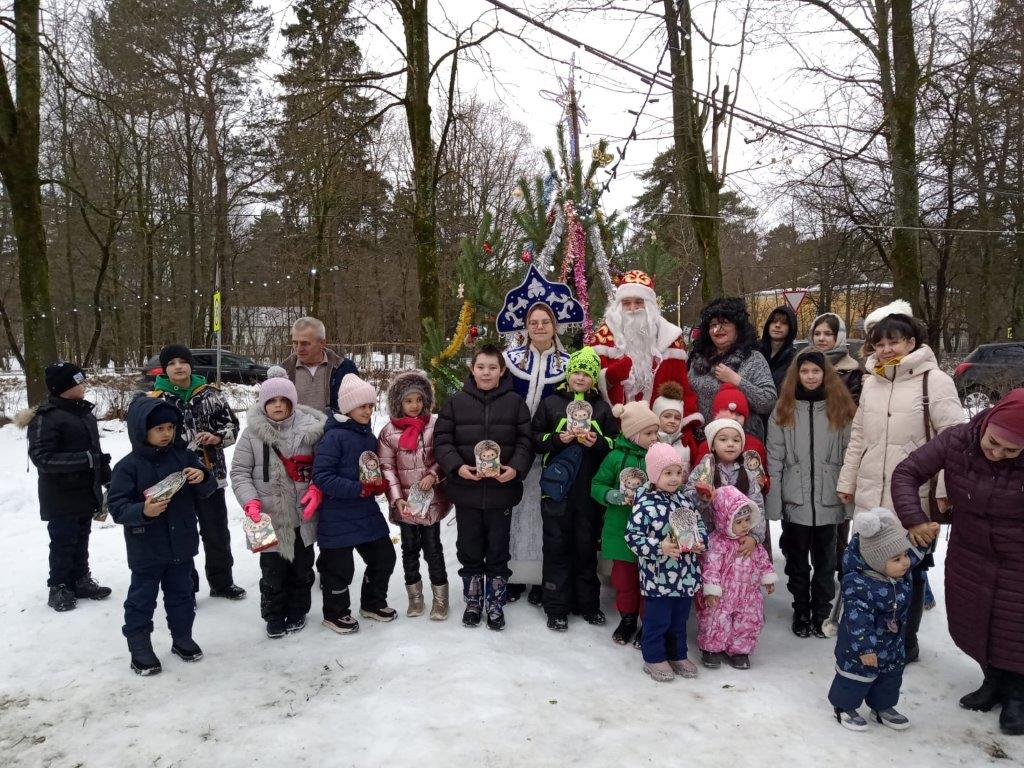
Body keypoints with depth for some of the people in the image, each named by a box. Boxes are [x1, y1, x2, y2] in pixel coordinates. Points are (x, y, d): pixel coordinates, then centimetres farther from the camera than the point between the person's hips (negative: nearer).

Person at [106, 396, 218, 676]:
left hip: (181, 545, 4)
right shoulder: (128, 466, -12)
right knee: (142, 599, 8)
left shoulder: (184, 457, 0)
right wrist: (143, 511, -33)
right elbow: (116, 507, -15)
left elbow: (207, 490, 5)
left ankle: (182, 638, 33)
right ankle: (139, 647, 22)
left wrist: (203, 477, -18)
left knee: (181, 594, 17)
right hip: (146, 550, -4)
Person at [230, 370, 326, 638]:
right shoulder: (252, 433, -7)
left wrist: (316, 489, -12)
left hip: (304, 516, 1)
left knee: (302, 567, 17)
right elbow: (239, 472, -3)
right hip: (269, 518, -1)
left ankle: (297, 611, 38)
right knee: (273, 571, 8)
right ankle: (274, 616, 30)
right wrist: (251, 502, -15)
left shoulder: (310, 428, -7)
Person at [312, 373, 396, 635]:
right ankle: (335, 613, 27)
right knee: (340, 566, 4)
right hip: (338, 516, -8)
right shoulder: (334, 436, -16)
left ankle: (372, 603, 35)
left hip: (367, 512, 8)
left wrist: (379, 484, -1)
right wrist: (358, 489, -25)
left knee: (384, 556, 13)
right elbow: (321, 476, -21)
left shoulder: (369, 437, 9)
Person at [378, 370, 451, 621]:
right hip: (404, 502, 2)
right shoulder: (389, 431, -3)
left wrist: (433, 474, -15)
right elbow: (386, 466, -2)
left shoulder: (435, 424, -5)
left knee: (432, 547, 4)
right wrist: (397, 498, -9)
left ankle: (440, 597, 19)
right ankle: (414, 596, 28)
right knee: (409, 548, 13)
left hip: (431, 499, -1)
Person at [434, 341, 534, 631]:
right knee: (469, 549, 13)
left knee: (498, 550, 10)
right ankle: (473, 601, 30)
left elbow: (525, 441, 0)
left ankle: (495, 604, 26)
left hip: (502, 490, -1)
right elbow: (442, 440, 0)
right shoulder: (456, 402, 1)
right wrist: (456, 466, -15)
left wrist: (515, 468, -16)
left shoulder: (515, 402, 1)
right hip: (466, 490, 1)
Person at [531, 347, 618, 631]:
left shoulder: (602, 408, 10)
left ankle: (587, 603, 22)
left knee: (587, 545, 10)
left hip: (590, 488, 2)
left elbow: (616, 443, 9)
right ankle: (557, 608, 11)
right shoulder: (551, 403, 5)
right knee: (557, 546, 2)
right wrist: (558, 438, -14)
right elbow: (535, 439, 3)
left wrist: (598, 442, -10)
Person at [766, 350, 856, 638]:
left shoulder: (841, 409, 2)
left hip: (829, 501, 0)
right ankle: (801, 612, 26)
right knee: (797, 560, 12)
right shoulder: (783, 410, 1)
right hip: (795, 501, 0)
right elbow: (774, 460, -2)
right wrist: (773, 501, -6)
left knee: (825, 560, 11)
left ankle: (821, 613, 25)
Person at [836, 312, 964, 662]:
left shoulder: (934, 380, -7)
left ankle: (906, 642, 25)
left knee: (909, 569, 9)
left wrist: (945, 488, -16)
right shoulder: (871, 381, 11)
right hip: (870, 496, 5)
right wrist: (847, 480, 15)